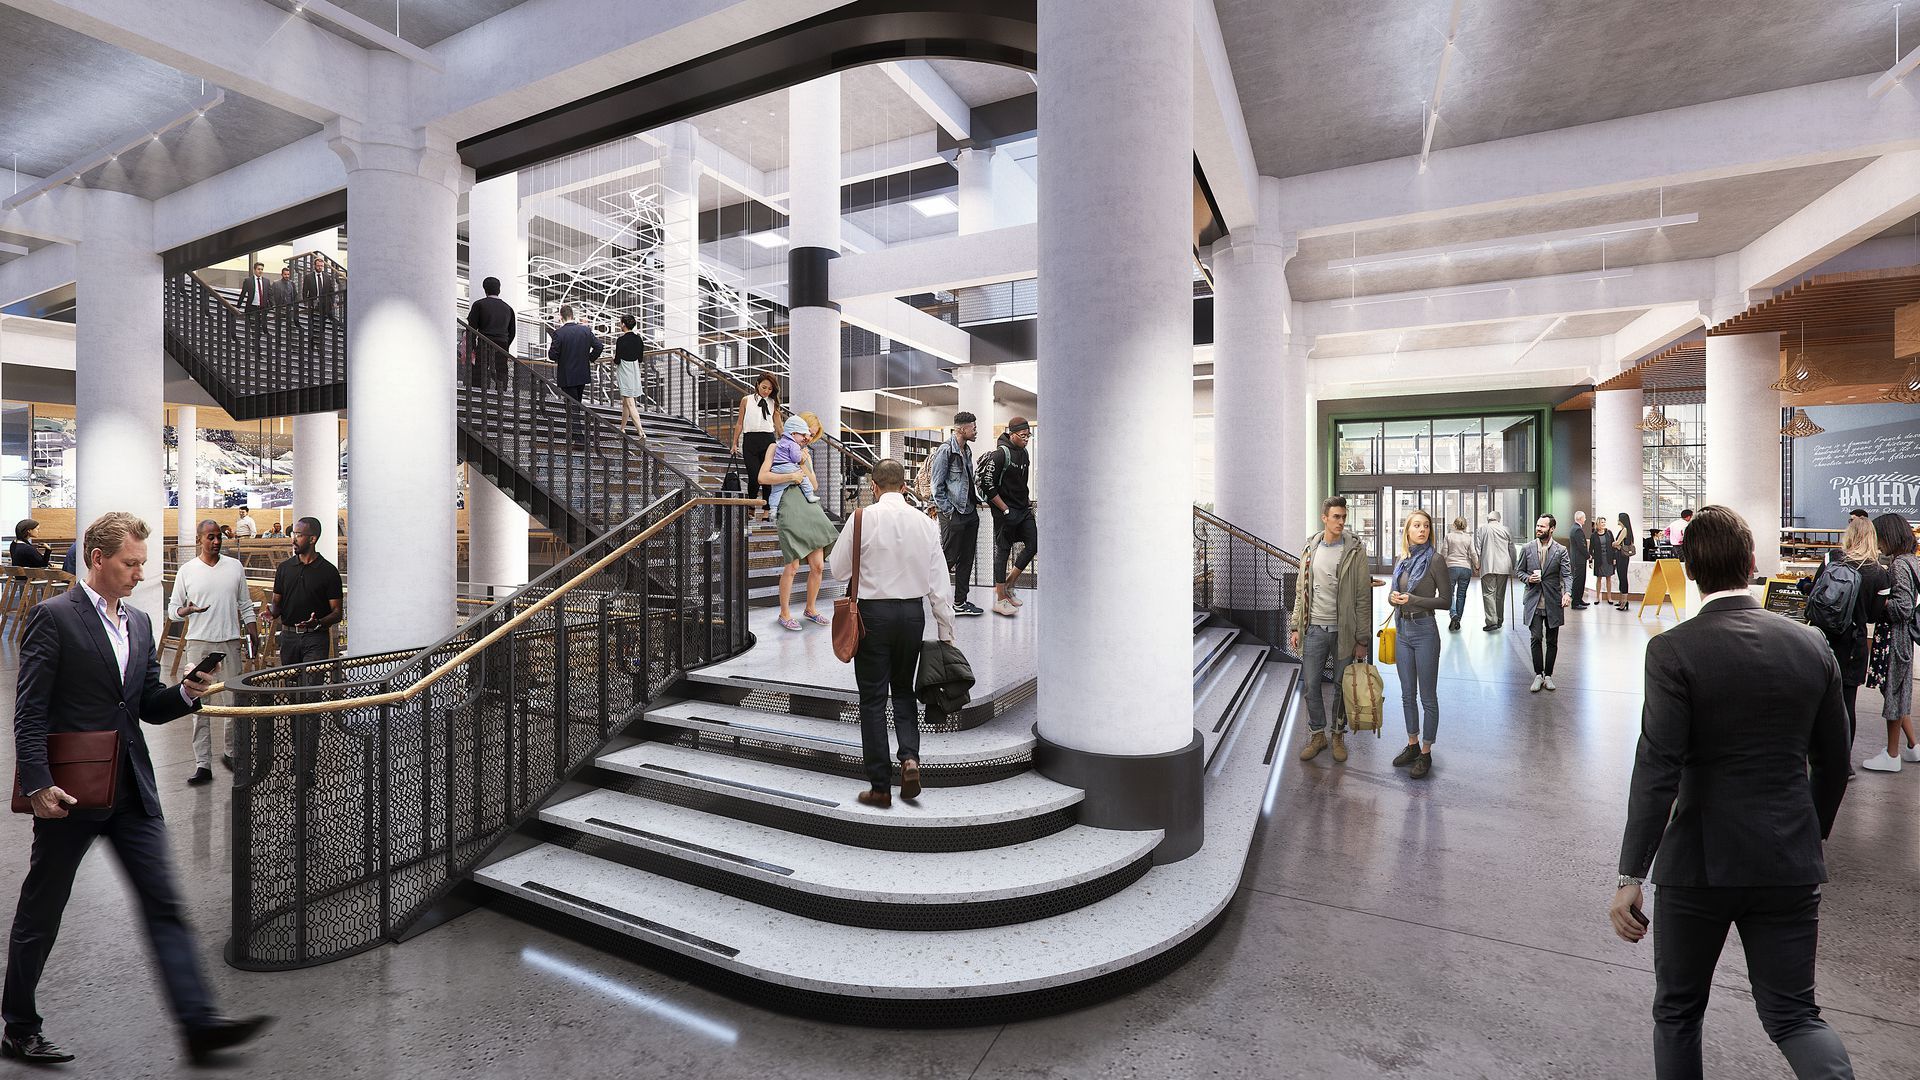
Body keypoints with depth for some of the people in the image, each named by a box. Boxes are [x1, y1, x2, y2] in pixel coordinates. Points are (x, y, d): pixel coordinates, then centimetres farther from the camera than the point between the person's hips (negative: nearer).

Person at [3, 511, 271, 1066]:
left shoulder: (138, 622, 12)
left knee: (165, 907, 3)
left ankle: (200, 1022, 5)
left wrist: (187, 692, -6)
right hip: (70, 792, -6)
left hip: (132, 791, 6)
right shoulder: (53, 617, -9)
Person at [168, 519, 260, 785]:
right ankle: (203, 764, 4)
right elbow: (173, 607, 6)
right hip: (199, 643, -1)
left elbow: (246, 606, 11)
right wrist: (186, 610, -17)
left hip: (231, 642, 1)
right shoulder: (187, 570, 4)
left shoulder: (235, 567, 8)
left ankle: (231, 752, 21)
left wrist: (254, 637, 6)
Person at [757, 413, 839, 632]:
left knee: (818, 566, 4)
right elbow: (763, 477, -4)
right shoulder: (777, 448, 9)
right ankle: (784, 613, 10)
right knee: (793, 565, -8)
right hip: (788, 507, -6)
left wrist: (802, 465, 1)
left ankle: (811, 609, 24)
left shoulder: (806, 456, 25)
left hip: (809, 507, 6)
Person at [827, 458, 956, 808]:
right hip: (913, 612, 3)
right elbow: (940, 582, 1)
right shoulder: (924, 522, 0)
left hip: (874, 612, -3)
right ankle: (910, 757, 3)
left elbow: (839, 569, 0)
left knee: (873, 698, 6)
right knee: (903, 690, 22)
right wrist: (946, 632, 7)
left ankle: (880, 786, 12)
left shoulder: (862, 519, -9)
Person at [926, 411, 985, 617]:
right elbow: (937, 486, -13)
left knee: (966, 560, 12)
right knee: (948, 559, -4)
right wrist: (948, 511, -13)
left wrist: (976, 500, 11)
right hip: (953, 515, -9)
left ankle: (960, 603, 20)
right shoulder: (946, 450, -13)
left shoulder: (967, 450, 13)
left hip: (970, 513, 9)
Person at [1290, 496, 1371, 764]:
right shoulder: (1309, 548, 5)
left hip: (1343, 630, -3)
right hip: (1314, 629, 3)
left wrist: (1362, 639, -7)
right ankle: (1317, 734, 24)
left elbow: (1363, 597, -5)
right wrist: (1296, 628, 7)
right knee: (1311, 685, 7)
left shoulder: (1355, 550, -6)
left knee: (1342, 686, 9)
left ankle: (1338, 735, 27)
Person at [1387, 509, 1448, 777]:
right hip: (1402, 631, 6)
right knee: (1407, 695, 14)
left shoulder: (1434, 560, -9)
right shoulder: (1401, 561, 9)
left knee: (1428, 697, 4)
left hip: (1425, 631, -6)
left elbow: (1445, 600, -9)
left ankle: (1426, 753, 14)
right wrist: (1392, 597, -5)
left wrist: (1413, 600, -19)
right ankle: (1412, 745, 27)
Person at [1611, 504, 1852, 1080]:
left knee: (1678, 1011, 16)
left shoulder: (1672, 650, -17)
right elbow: (1833, 765, 9)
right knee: (1793, 1014, 17)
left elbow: (1657, 770, -21)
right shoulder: (1812, 645, 0)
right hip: (1790, 863, 4)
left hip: (1701, 861, -4)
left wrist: (1631, 876, -16)